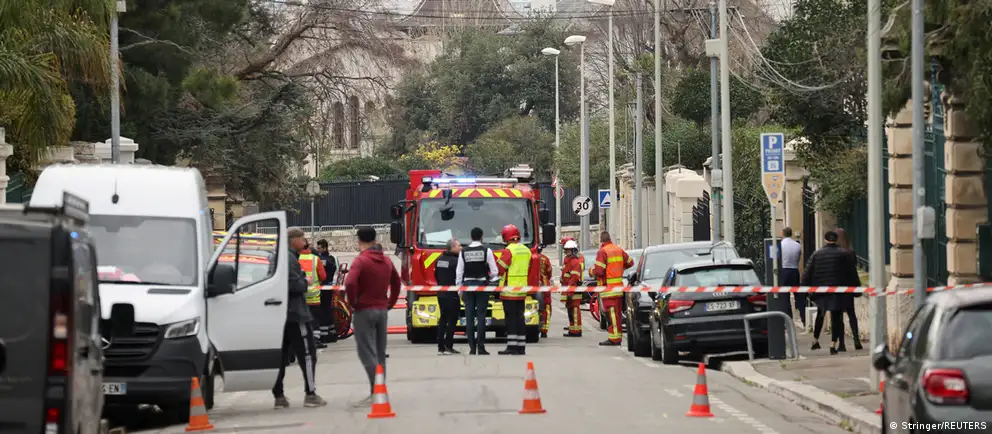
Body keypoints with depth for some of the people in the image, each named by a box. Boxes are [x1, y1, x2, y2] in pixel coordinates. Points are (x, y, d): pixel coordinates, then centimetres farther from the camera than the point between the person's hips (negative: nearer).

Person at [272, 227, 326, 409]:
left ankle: (278, 395, 10)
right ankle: (310, 394, -4)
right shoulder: (289, 259, -15)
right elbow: (294, 284, -24)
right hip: (295, 313, -10)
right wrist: (305, 283, -4)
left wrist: (302, 283, 10)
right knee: (307, 354, -3)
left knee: (281, 356, 9)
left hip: (281, 314, 10)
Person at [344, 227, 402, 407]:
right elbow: (397, 282, 23)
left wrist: (353, 302, -12)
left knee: (367, 353, -8)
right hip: (382, 310, 7)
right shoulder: (386, 261, 12)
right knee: (380, 353, 13)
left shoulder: (360, 260, -13)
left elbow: (350, 283, -26)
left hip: (364, 311, -7)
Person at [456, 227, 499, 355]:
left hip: (467, 285, 2)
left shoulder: (463, 252, 2)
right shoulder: (486, 251, -4)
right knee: (481, 316, -1)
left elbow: (459, 272, 2)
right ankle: (481, 348, -5)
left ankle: (472, 348, 1)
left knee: (469, 316, 3)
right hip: (482, 284, -2)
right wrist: (490, 277, 18)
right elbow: (494, 271, -4)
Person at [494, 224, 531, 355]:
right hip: (522, 290, 7)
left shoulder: (509, 250, -13)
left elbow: (499, 268, -15)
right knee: (520, 317, 10)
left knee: (511, 318, -5)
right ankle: (521, 347, 10)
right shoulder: (526, 251, 11)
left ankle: (511, 346, -7)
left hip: (509, 290, -7)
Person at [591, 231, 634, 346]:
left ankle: (614, 338, -10)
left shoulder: (602, 252, -13)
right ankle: (618, 336, 18)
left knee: (612, 314, -8)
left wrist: (592, 271, 1)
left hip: (608, 288, -8)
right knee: (617, 313, 13)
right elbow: (630, 262, 21)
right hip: (619, 285, 8)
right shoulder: (619, 250, 10)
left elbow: (598, 271, -19)